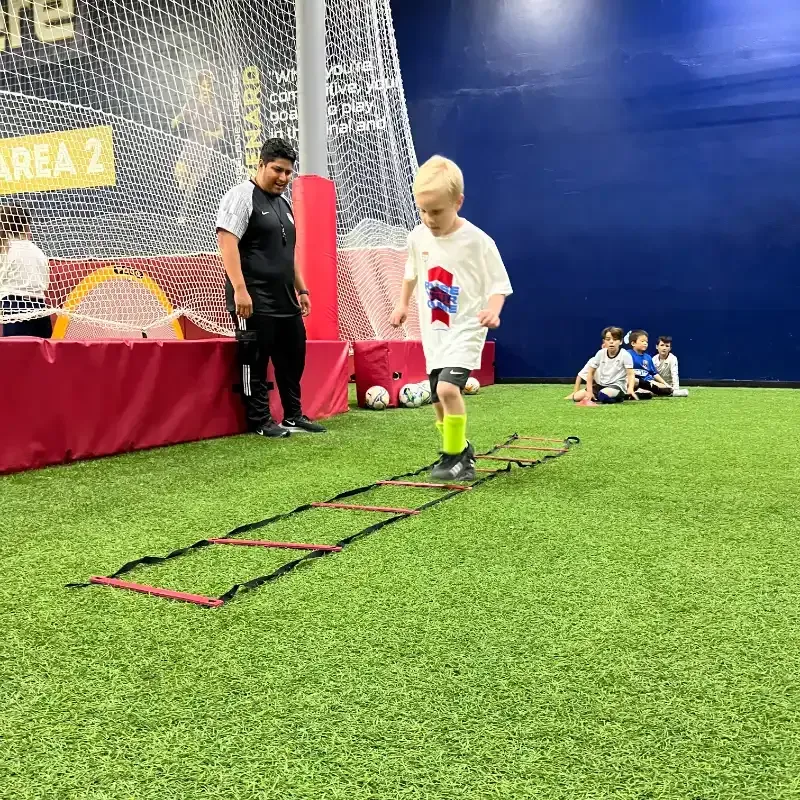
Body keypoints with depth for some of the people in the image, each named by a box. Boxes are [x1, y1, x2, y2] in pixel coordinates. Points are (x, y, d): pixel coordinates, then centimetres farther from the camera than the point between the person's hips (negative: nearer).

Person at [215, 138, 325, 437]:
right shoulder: (242, 196, -6)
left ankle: (294, 416, 23)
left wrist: (301, 289, 21)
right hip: (254, 302, -9)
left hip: (286, 301, 9)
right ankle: (260, 421, 7)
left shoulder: (283, 204, 20)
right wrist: (240, 289, -24)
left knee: (293, 357, 11)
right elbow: (227, 241, -16)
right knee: (255, 360, -2)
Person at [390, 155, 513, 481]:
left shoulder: (477, 241, -15)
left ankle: (454, 457, -8)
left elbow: (499, 283, -9)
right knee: (439, 402, 9)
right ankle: (461, 454, 30)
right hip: (433, 332, 6)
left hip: (466, 330, -6)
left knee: (447, 388, -25)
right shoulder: (418, 237, 1)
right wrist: (403, 303, 16)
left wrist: (493, 309, -27)